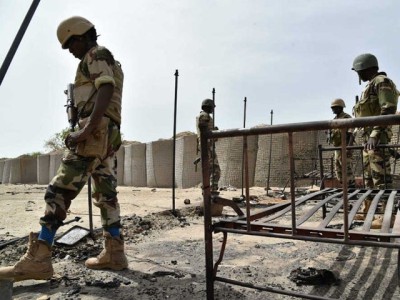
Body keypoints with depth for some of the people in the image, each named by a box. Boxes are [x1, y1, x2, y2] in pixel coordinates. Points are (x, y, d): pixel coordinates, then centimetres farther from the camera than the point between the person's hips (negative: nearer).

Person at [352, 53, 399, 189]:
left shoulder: (382, 82, -6)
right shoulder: (371, 85, 23)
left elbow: (388, 109, -19)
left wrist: (375, 134, -26)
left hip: (377, 136, -10)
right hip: (369, 135, 10)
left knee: (380, 174, -12)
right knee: (368, 174, 11)